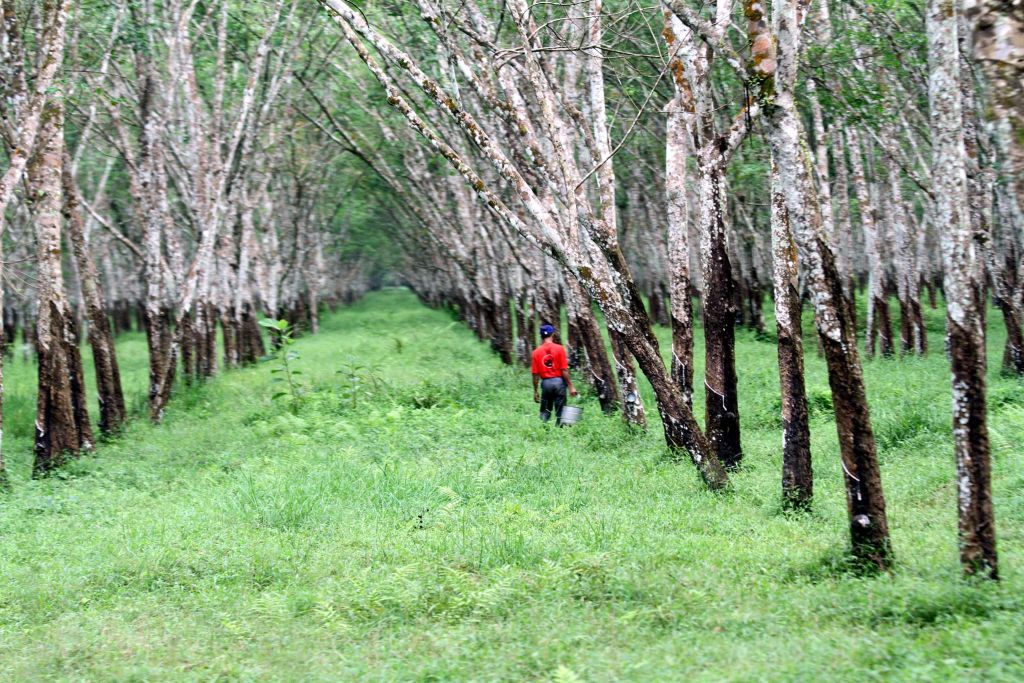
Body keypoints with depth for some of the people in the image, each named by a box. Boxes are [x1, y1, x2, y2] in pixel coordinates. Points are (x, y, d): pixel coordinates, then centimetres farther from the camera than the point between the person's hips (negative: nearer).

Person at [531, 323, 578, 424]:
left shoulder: (536, 352, 0)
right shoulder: (559, 348, -6)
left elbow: (535, 374, 1)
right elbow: (564, 370, -8)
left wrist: (535, 391, 9)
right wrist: (571, 387, -3)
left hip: (545, 383, 2)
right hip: (558, 381, -2)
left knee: (545, 412, 10)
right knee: (560, 412, 4)